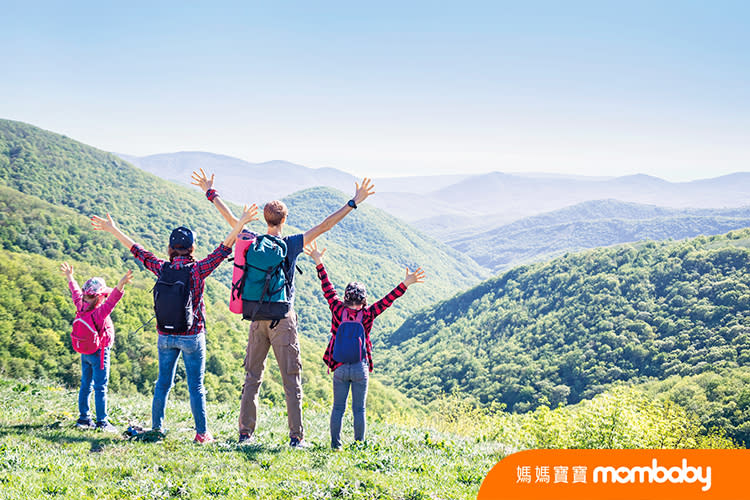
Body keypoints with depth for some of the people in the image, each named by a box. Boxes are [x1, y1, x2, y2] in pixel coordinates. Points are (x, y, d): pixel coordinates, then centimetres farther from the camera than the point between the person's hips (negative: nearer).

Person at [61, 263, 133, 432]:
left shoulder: (81, 307, -2)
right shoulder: (100, 311, -22)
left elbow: (76, 293, 14)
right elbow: (112, 299, -39)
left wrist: (70, 277, 30)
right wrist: (120, 285, -53)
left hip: (85, 353, 8)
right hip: (99, 353, -8)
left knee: (85, 385, 15)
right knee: (100, 388, -3)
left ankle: (84, 418, 23)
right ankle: (102, 422, -1)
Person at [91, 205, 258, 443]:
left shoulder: (162, 268, -1)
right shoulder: (197, 270, -10)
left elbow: (137, 250, 9)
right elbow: (223, 249, -14)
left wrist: (112, 229, 19)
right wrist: (240, 224, -16)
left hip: (165, 336, 3)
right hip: (191, 336, -3)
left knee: (163, 383, 14)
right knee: (196, 386, 3)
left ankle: (157, 428, 21)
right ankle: (202, 433, 6)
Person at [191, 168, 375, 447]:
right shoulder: (290, 245, -7)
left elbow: (231, 219, 14)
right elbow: (323, 227, -9)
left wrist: (210, 192, 27)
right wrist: (354, 203, -6)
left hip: (257, 317, 3)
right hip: (283, 318, -3)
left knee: (252, 377, 10)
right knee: (291, 379, 1)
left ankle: (245, 432, 10)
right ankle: (296, 437, 0)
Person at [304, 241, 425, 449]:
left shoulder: (338, 310, -5)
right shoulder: (367, 315, -7)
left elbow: (328, 289, 0)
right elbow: (388, 299, -9)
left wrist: (318, 263, 6)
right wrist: (406, 284, -9)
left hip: (340, 367, 1)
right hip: (361, 368, -1)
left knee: (338, 407, 9)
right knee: (359, 409, 7)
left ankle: (335, 444, 10)